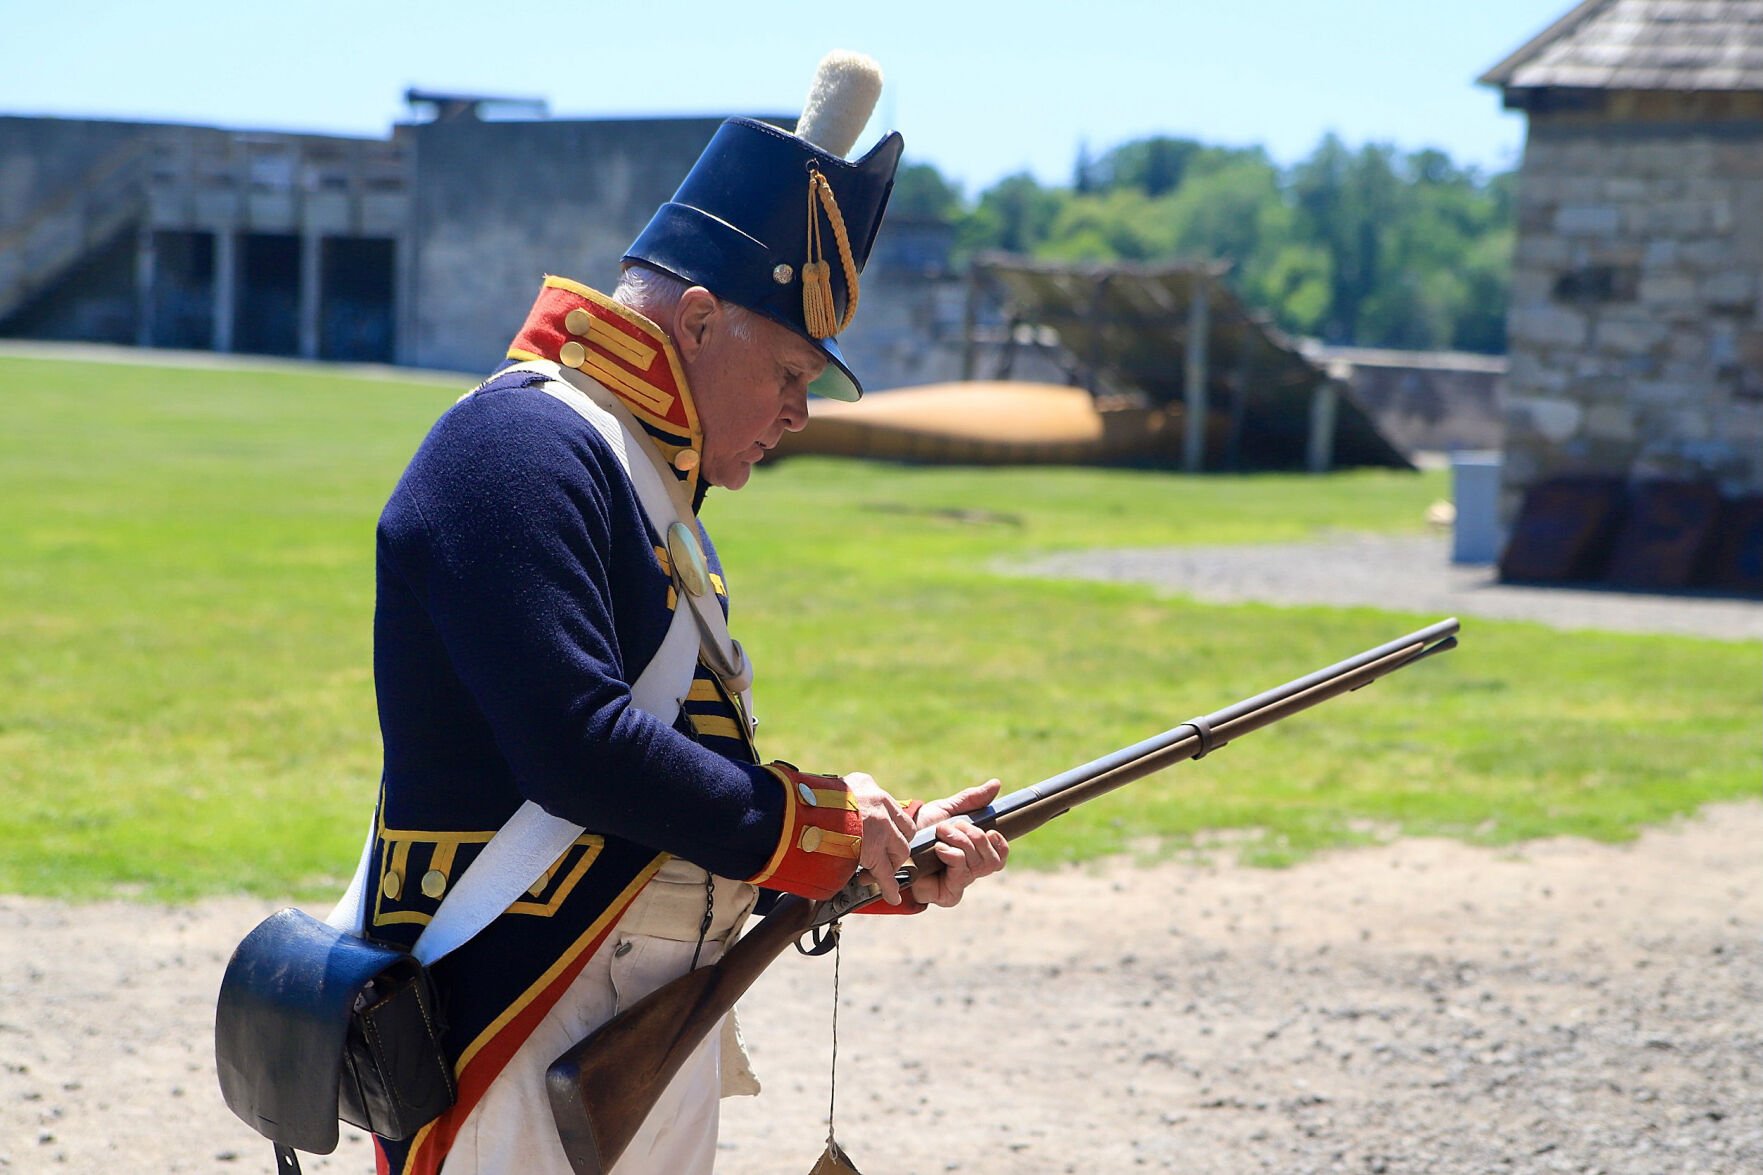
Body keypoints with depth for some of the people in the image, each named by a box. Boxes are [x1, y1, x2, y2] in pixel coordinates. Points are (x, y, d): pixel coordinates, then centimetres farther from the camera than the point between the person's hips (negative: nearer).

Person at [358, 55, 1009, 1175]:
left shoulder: (643, 478, 18)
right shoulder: (521, 446, -14)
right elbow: (575, 746, -24)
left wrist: (888, 845, 10)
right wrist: (809, 824, -13)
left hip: (653, 1046, 10)